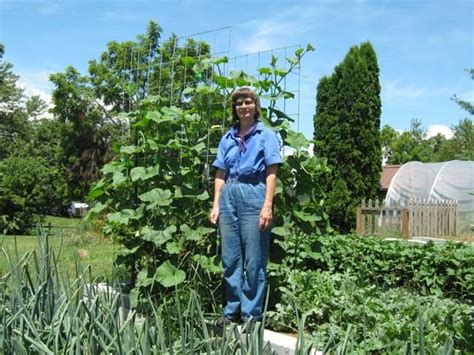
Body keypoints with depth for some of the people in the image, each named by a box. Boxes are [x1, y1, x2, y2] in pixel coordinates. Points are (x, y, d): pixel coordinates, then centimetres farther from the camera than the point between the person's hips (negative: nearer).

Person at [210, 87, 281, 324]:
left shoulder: (266, 135, 4)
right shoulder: (227, 138, 16)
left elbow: (271, 173, -3)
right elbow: (220, 174, 15)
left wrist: (267, 206, -12)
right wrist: (216, 205, 7)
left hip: (253, 195, -4)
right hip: (229, 196, 4)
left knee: (253, 260, -2)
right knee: (230, 258, 7)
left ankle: (252, 314, 8)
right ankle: (231, 311, 18)